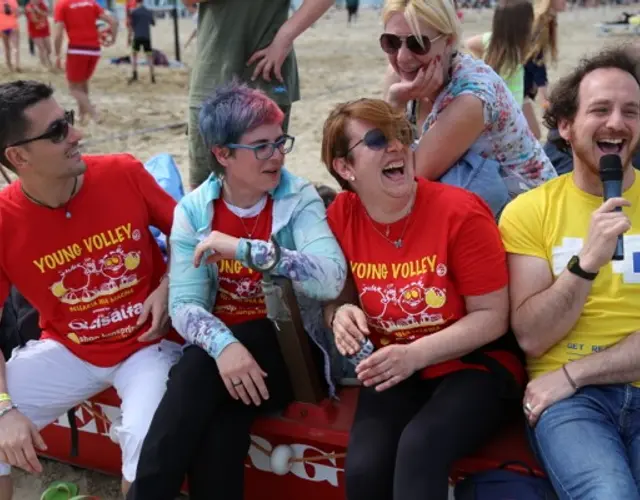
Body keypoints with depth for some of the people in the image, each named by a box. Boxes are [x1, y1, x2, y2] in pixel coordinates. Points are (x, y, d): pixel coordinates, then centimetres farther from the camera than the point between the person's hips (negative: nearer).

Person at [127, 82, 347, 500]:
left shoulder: (300, 199, -7)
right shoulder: (193, 210, -1)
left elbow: (332, 281, -25)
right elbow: (185, 304, -10)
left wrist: (244, 249, -32)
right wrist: (223, 344, -31)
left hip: (286, 350, -2)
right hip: (224, 348, 2)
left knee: (199, 369, -30)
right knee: (217, 433, -30)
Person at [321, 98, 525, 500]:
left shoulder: (461, 212, -13)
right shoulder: (341, 216, -2)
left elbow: (492, 317, -11)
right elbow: (336, 297, 13)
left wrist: (416, 353, -22)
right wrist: (341, 315, -12)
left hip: (475, 367, -3)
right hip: (395, 375, 3)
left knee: (419, 447, -33)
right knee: (364, 467, -24)